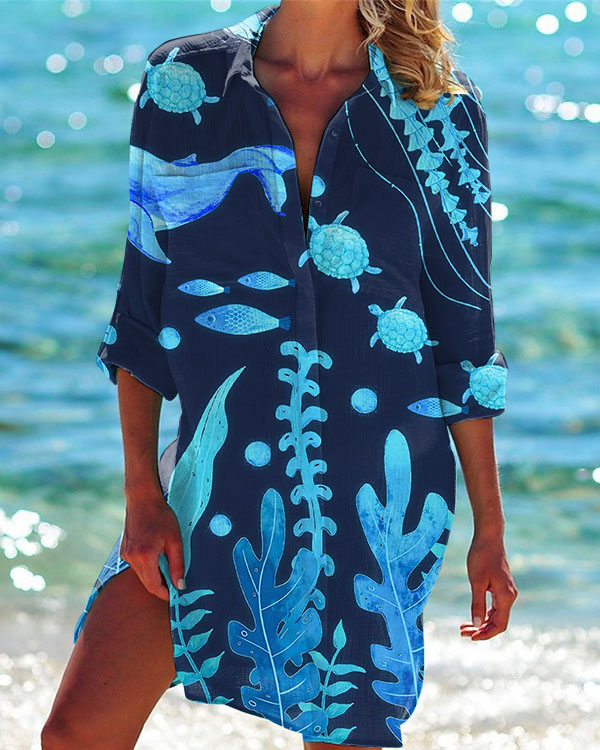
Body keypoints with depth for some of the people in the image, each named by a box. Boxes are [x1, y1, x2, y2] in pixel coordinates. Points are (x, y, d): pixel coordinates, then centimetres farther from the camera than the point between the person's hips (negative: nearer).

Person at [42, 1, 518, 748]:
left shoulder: (437, 111, -2)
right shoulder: (184, 83, 0)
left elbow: (464, 333, 3)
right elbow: (142, 308, 3)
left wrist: (489, 526, 4)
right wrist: (141, 492, -3)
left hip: (374, 492, -1)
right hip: (222, 469, 2)